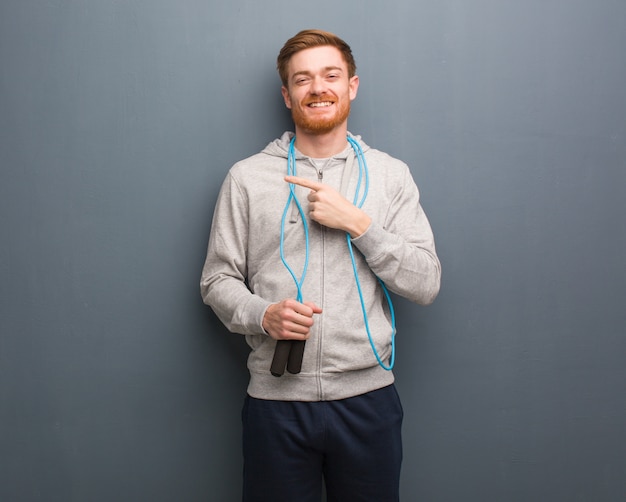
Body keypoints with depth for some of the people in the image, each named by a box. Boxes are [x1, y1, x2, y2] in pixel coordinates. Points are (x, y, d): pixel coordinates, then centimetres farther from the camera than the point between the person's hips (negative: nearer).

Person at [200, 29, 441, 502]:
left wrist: (357, 222, -13)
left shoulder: (390, 174, 3)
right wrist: (263, 315, -15)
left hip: (367, 396, 1)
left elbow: (426, 284, -2)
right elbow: (217, 280, 5)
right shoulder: (247, 177, 2)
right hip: (275, 398, 0)